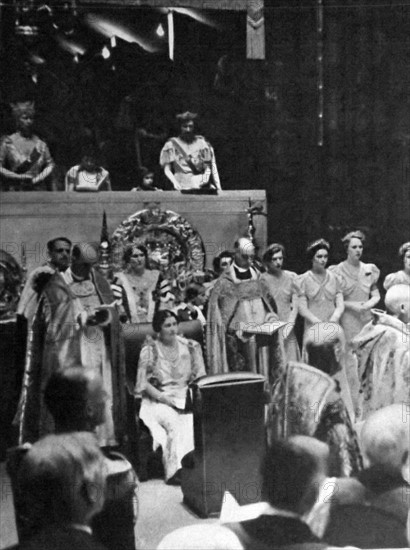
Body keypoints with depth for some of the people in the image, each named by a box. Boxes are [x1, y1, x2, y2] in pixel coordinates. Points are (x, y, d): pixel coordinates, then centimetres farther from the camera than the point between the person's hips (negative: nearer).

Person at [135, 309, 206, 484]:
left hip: (187, 397, 2)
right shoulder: (150, 349, 3)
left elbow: (201, 377, 11)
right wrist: (162, 397, -15)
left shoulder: (190, 347, 12)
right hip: (159, 400, -2)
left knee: (193, 419, -32)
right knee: (174, 422, -34)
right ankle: (175, 468, -38)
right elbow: (143, 382, -2)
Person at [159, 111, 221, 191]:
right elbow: (167, 170, 7)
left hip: (200, 186, 1)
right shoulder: (172, 145, 10)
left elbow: (208, 167, 12)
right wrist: (174, 182, -12)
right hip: (181, 187, -1)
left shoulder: (201, 143, 14)